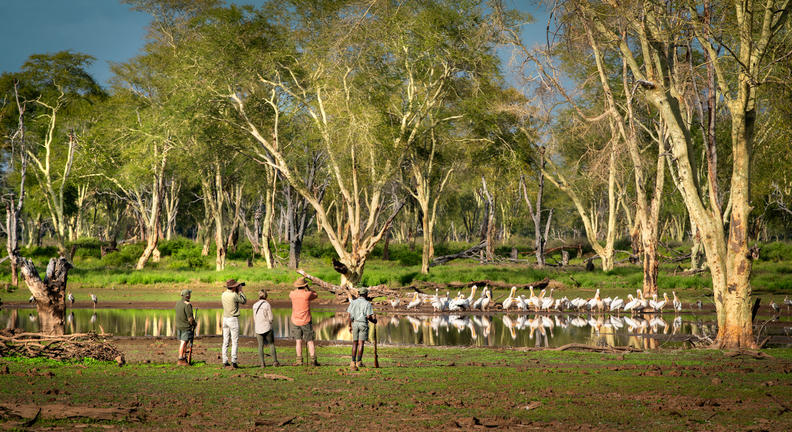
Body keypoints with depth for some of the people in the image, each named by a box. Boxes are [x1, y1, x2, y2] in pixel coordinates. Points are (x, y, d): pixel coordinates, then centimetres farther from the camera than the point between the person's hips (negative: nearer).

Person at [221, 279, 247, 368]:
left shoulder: (223, 295, 5)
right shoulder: (234, 295, -16)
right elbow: (244, 301, -1)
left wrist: (237, 292, 19)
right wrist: (240, 291, 7)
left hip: (225, 319, 6)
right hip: (233, 319, -6)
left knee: (225, 341, 9)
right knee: (235, 341, -4)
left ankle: (225, 361, 7)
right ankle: (233, 361, -11)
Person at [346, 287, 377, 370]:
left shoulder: (353, 302, 6)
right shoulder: (367, 303, -4)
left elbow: (349, 315, 2)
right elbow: (368, 316, -10)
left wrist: (350, 326, 11)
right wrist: (374, 320, 10)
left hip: (354, 323, 3)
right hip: (363, 324, -3)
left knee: (355, 343, 8)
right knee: (361, 343, -1)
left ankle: (353, 362, 0)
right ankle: (359, 362, -3)